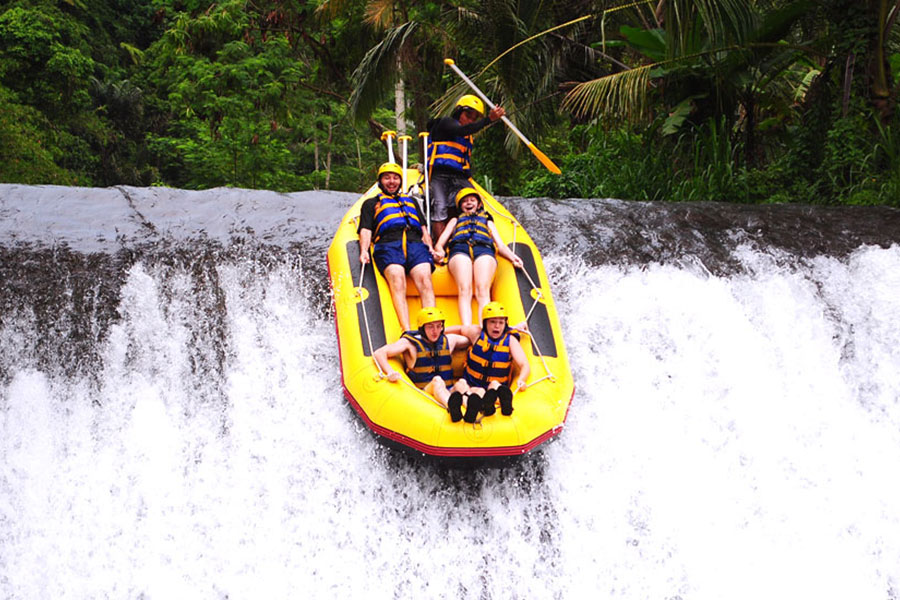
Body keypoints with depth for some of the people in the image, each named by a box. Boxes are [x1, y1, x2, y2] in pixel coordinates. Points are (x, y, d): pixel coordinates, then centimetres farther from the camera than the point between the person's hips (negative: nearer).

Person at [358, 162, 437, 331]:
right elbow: (365, 230, 17)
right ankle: (407, 332, -47)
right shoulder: (371, 203, 31)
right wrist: (364, 250, -4)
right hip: (387, 245, -2)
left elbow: (423, 228, 30)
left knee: (425, 281, -27)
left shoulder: (411, 200, 39)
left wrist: (430, 248, 11)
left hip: (415, 243, 2)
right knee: (397, 283, -31)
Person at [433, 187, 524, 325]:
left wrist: (512, 257, 5)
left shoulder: (487, 220, 42)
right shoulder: (456, 220, 42)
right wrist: (439, 252, 1)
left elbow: (500, 245, 28)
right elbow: (440, 243, 28)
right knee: (464, 290, -31)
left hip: (484, 250, 0)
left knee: (483, 290, -30)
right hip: (460, 249, 0)